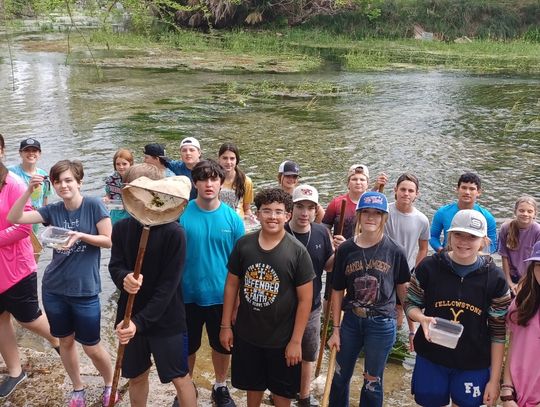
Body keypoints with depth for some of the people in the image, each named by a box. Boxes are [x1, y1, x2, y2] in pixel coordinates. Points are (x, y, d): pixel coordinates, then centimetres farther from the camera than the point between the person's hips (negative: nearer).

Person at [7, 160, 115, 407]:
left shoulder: (94, 206, -10)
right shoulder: (53, 210, 1)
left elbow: (109, 241, -9)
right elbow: (13, 218, -6)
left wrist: (81, 236, -23)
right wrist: (29, 191, -18)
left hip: (85, 290, -4)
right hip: (53, 289, 4)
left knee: (91, 347, 6)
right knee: (65, 341, 17)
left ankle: (110, 385, 32)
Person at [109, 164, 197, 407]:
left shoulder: (173, 233, -18)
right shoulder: (121, 228, -3)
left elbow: (168, 285, -19)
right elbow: (115, 266, -3)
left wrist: (140, 322, -23)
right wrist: (124, 278, -28)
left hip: (166, 320, -4)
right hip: (130, 316, 4)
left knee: (180, 378, 10)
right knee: (136, 376, 19)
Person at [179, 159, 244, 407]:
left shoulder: (232, 218, -7)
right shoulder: (181, 214, -11)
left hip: (222, 296, 1)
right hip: (188, 296, -1)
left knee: (223, 346, 19)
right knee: (187, 347, 17)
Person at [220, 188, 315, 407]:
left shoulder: (297, 251, -15)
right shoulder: (243, 244, -6)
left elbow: (305, 299, -11)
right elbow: (232, 284, 3)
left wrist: (296, 341, -12)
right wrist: (226, 325, 3)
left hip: (282, 339, -2)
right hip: (247, 335, 3)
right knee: (253, 384, 21)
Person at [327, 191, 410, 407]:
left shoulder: (395, 252, -8)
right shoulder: (345, 249, -4)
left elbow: (403, 291, 2)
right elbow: (338, 291, 2)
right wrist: (336, 329, 3)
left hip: (382, 324, -2)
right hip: (351, 321, 2)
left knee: (372, 382, 13)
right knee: (340, 377, 17)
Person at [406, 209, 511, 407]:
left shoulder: (495, 279, -9)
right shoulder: (429, 267, -9)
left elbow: (498, 333, -4)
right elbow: (411, 304, 3)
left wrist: (494, 379, -3)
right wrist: (423, 318, -20)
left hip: (474, 366, 0)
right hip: (430, 360, 1)